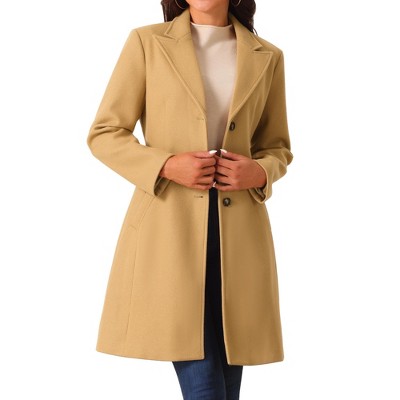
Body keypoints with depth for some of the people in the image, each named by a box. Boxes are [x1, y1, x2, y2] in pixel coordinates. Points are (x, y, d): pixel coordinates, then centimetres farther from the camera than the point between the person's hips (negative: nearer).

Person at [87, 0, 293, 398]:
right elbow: (104, 134, 2)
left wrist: (259, 171, -6)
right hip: (169, 227, -3)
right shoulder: (147, 42, 2)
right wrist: (166, 166, -14)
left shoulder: (267, 57, 9)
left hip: (239, 232, 3)